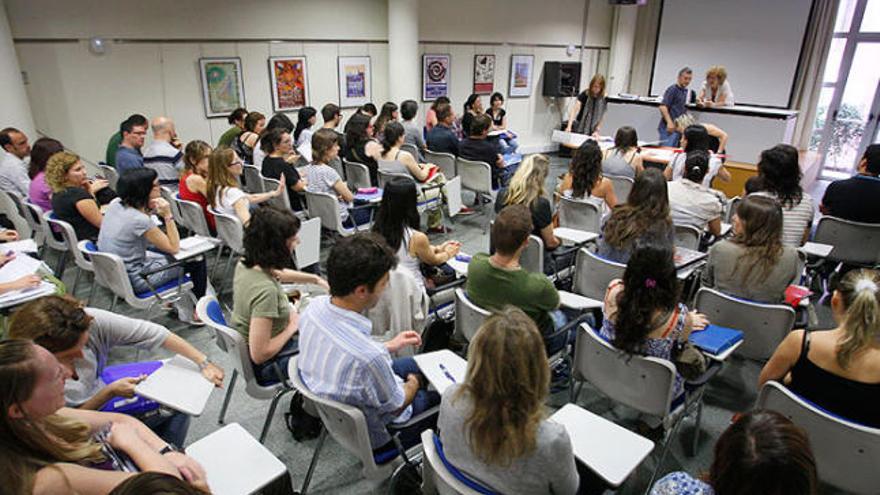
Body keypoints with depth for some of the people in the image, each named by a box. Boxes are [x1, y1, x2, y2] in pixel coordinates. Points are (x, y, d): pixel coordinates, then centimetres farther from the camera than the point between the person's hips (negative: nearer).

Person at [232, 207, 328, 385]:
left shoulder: (246, 264, -12)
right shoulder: (265, 290, -37)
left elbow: (277, 273, 13)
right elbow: (260, 355, -33)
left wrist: (316, 279, 7)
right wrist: (293, 326, -20)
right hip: (267, 364, -8)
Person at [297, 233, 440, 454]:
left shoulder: (315, 306, -21)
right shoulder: (369, 357, -43)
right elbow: (396, 407, -21)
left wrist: (388, 346, 6)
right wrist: (413, 383, 0)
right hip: (370, 434, -6)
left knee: (416, 364, 23)